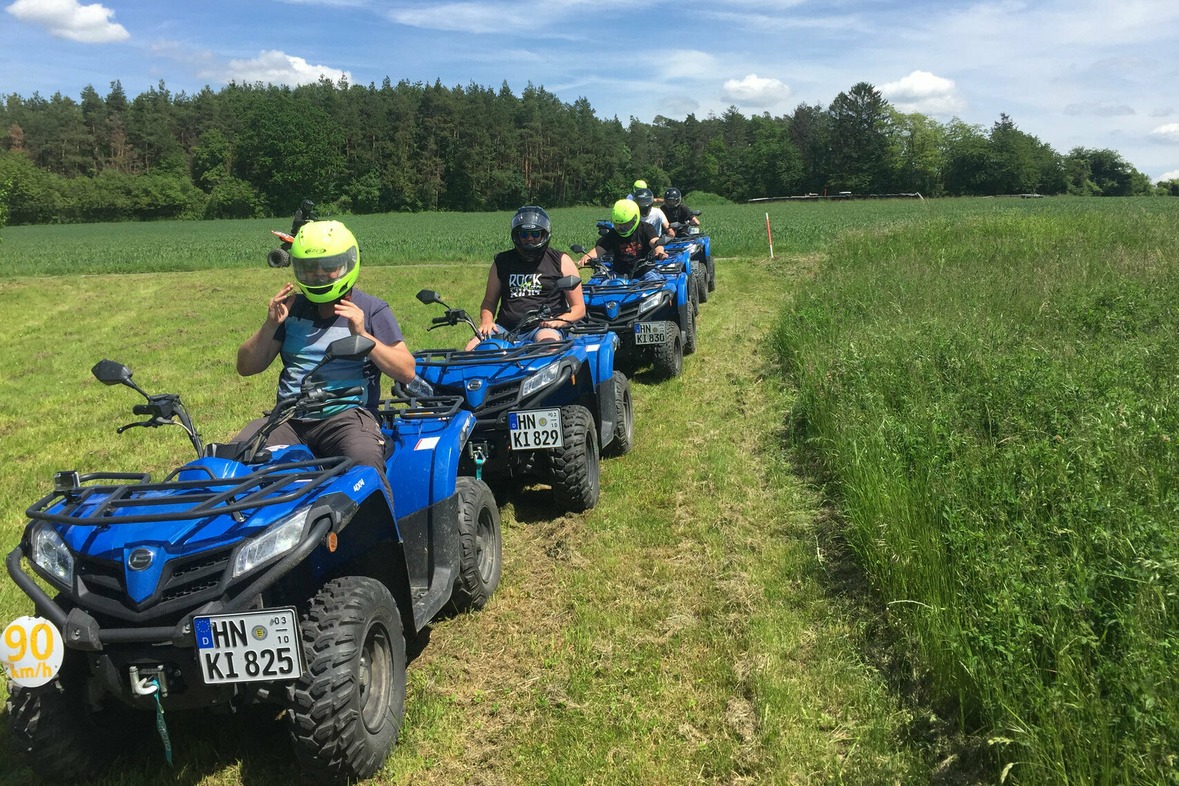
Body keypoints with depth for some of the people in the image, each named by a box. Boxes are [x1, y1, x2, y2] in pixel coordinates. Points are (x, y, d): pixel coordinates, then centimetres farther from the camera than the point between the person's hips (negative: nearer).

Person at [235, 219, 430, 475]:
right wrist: (270, 325, -2)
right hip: (290, 418, 4)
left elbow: (407, 372, -4)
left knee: (365, 459, -35)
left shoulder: (370, 310, 5)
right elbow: (246, 367, 14)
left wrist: (363, 336, -15)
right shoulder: (291, 308, 15)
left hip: (348, 414, -4)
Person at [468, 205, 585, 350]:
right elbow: (489, 302, 21)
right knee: (471, 350, -24)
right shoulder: (501, 262, 16)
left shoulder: (561, 262, 9)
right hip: (506, 329, 3)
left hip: (544, 327, -3)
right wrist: (486, 321, -2)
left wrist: (558, 320, -13)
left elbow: (579, 307, 7)